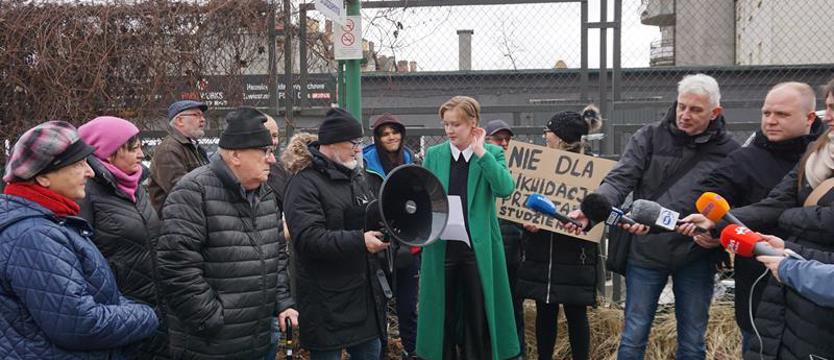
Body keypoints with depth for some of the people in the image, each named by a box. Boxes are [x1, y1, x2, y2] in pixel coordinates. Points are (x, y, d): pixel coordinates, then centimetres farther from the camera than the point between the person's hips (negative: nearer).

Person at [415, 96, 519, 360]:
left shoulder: (492, 153, 0)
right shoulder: (434, 154, 5)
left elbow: (505, 189, -17)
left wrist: (480, 152, -17)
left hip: (479, 247, -2)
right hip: (441, 247, 2)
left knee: (479, 315, 8)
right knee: (443, 313, 12)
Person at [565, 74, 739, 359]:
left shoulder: (728, 151, -4)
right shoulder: (649, 137, -4)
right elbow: (620, 180, -14)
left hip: (696, 257, 1)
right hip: (646, 251, 0)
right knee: (633, 336, 8)